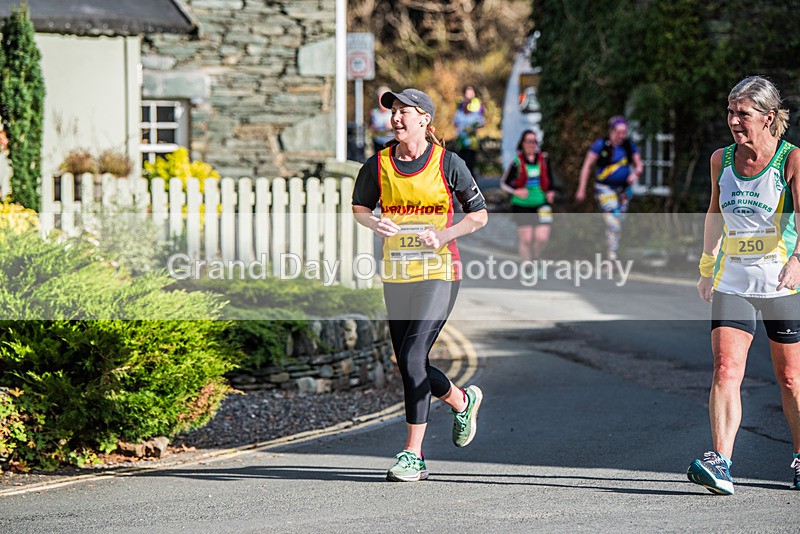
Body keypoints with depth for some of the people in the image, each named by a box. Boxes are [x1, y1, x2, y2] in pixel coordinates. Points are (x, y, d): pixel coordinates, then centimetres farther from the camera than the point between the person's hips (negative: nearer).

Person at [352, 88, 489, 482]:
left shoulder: (448, 164, -4)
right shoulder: (378, 165, 4)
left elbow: (479, 214, 3)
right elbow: (359, 208, 17)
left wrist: (443, 234, -13)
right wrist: (375, 223, -6)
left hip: (438, 273, -5)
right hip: (396, 274, 5)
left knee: (413, 357, -16)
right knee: (408, 366, 9)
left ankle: (413, 454, -10)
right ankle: (462, 401, 38)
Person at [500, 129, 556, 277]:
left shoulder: (544, 159, 2)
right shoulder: (517, 162, -6)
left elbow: (549, 178, 19)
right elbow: (503, 183, -1)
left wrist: (551, 192, 3)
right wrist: (515, 191, -19)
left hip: (541, 204, 2)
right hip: (522, 206, -2)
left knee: (542, 237, -9)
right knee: (526, 239, -2)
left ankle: (534, 258, 22)